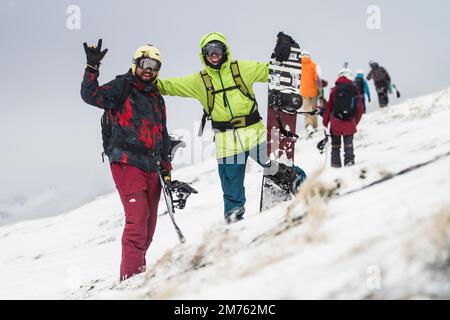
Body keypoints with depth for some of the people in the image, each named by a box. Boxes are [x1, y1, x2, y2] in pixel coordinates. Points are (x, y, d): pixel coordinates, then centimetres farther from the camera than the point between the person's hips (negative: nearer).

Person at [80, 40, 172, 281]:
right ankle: (131, 276, -19)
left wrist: (166, 167, 23)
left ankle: (138, 271, 19)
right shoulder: (122, 88, 1)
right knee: (137, 219, -18)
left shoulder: (157, 98, 22)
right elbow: (91, 95, -17)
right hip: (127, 163, -7)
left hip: (151, 168, 8)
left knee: (149, 225, 9)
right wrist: (92, 67, -27)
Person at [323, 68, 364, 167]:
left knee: (335, 144, 12)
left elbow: (329, 107, -3)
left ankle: (335, 162, 8)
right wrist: (355, 122, 19)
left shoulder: (335, 90, -5)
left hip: (336, 122, -1)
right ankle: (349, 160, 3)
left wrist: (325, 122, 5)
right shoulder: (355, 90, 1)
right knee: (348, 143, 13)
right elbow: (360, 110, 6)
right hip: (350, 123, 1)